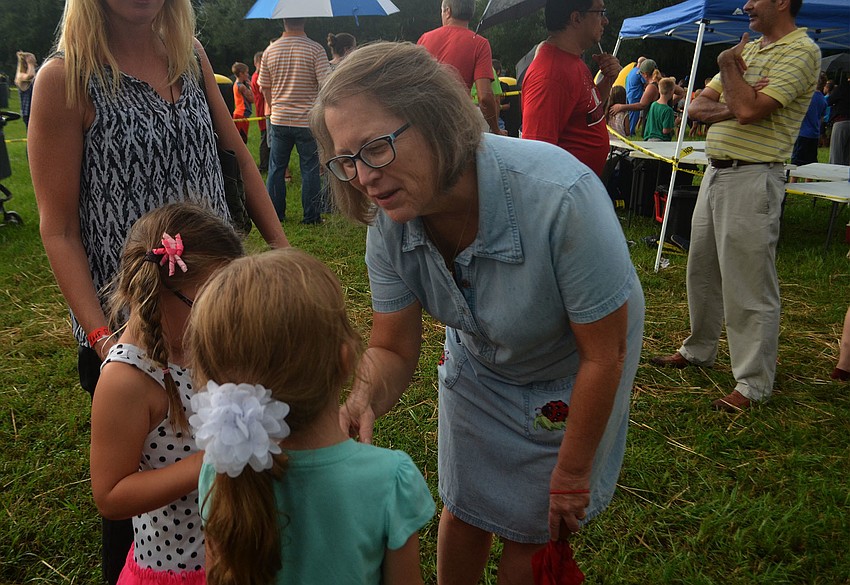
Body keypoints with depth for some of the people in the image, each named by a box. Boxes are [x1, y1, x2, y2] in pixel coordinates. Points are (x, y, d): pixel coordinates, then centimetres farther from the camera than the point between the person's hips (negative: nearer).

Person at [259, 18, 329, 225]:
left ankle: (275, 213, 20)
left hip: (279, 120, 3)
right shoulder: (315, 49, -9)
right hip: (307, 121, -3)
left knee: (276, 168, 13)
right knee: (309, 169, 5)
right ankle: (311, 216, 10)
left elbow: (264, 87, 10)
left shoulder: (270, 50, 3)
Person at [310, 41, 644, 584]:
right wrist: (362, 400, -36)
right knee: (464, 509, 16)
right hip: (478, 365, 4)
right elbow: (393, 350, -12)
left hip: (570, 373, -3)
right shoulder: (390, 222, -23)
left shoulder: (560, 197, -39)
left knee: (532, 531, 10)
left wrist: (571, 473, -13)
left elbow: (602, 356, -26)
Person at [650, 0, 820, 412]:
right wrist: (734, 103, -10)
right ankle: (699, 350, 33)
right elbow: (697, 107, 11)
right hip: (715, 171, 9)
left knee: (749, 284, -5)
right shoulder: (749, 49, 17)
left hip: (752, 178, -9)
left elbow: (748, 110, -21)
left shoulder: (801, 51, -9)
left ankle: (753, 383, 5)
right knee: (701, 269, 16)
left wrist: (729, 64, -5)